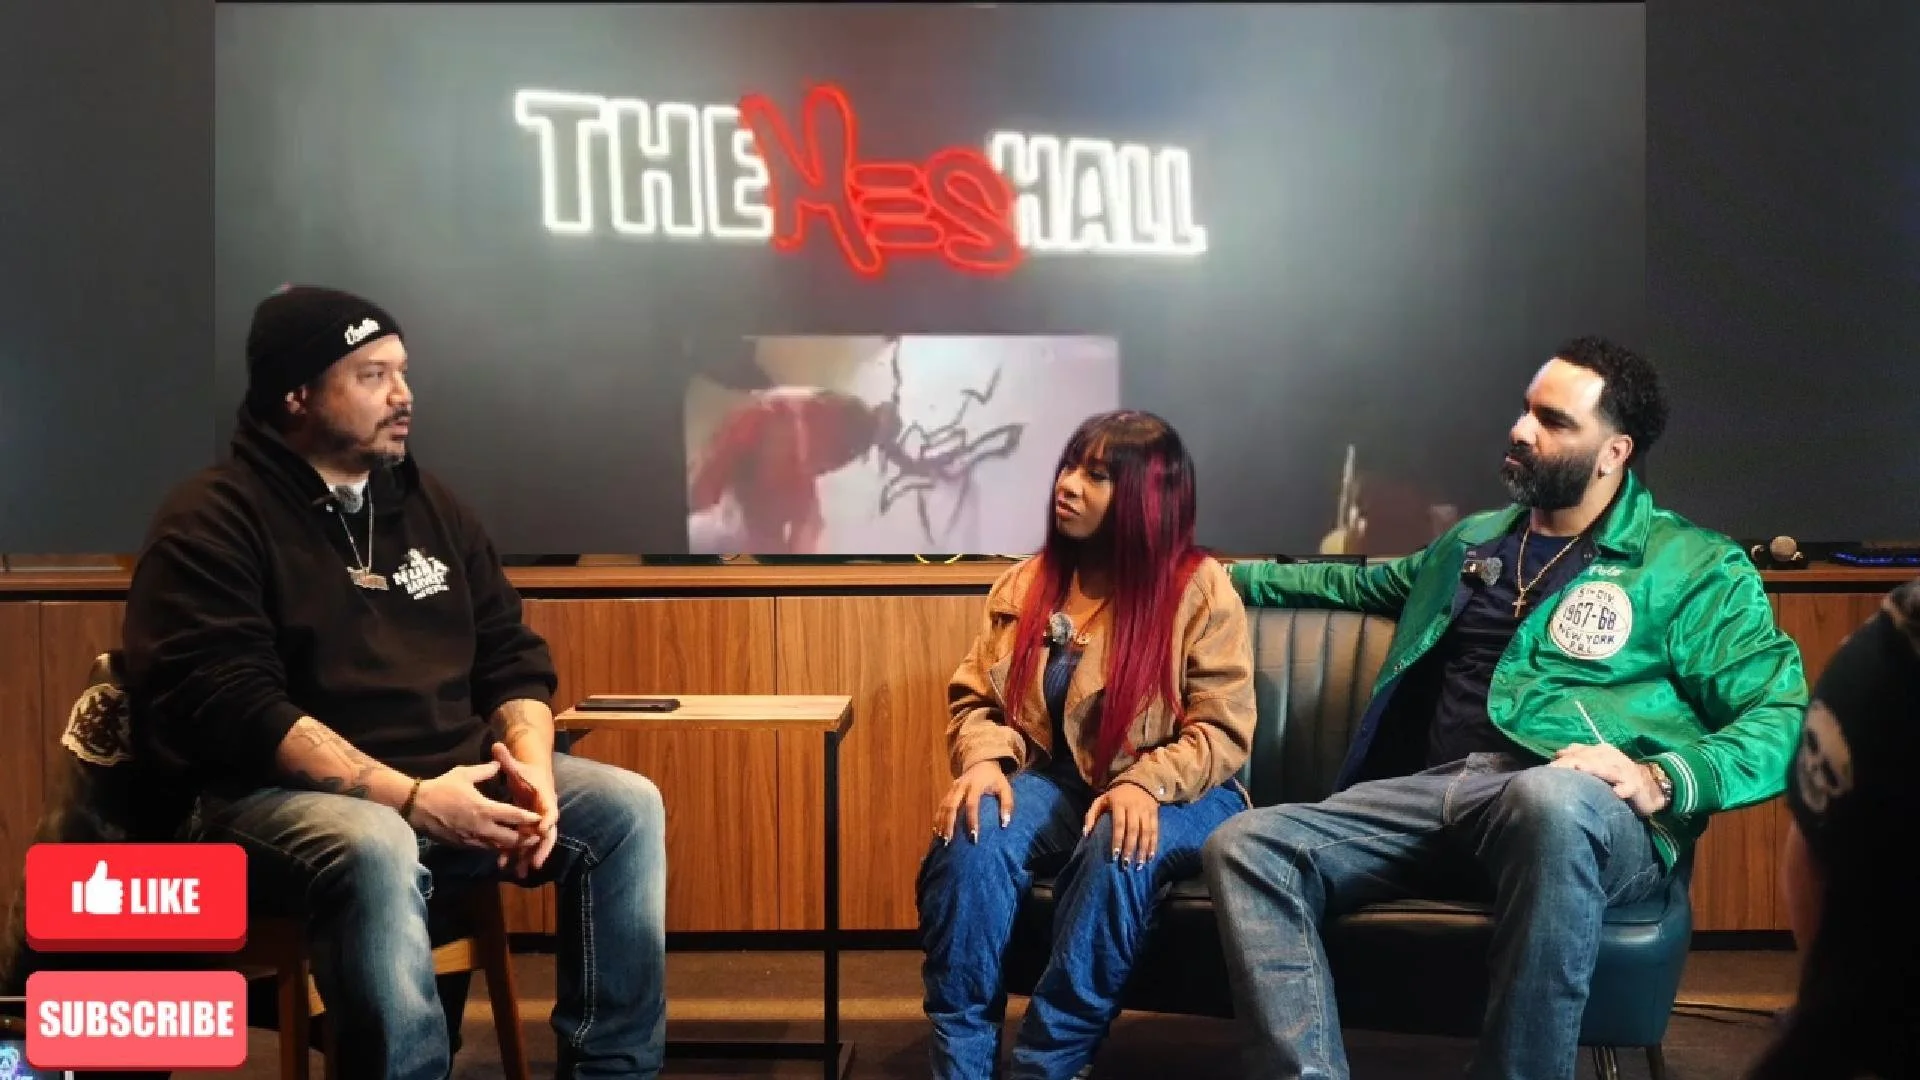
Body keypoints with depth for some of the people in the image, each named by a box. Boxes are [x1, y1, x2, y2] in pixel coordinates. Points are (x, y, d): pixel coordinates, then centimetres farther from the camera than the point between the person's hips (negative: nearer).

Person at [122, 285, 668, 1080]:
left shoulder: (430, 506, 15)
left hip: (455, 778, 7)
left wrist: (532, 767, -9)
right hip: (283, 796, -6)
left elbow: (514, 660, 13)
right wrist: (410, 797, -24)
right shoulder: (212, 521, -6)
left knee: (626, 808, -11)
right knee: (376, 848, -38)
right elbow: (233, 709, -17)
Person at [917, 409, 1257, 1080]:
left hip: (1175, 795, -3)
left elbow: (1222, 731, -9)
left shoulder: (1198, 586, -6)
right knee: (972, 835, -29)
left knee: (1119, 850, -37)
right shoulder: (1026, 584, 8)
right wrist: (983, 760, -14)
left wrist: (1146, 784, -27)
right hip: (1056, 781, 3)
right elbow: (975, 699, 9)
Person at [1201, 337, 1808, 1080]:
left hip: (1596, 818, -5)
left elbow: (1781, 716, -1)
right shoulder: (1473, 542, 27)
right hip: (1437, 792, 5)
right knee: (1245, 848, -20)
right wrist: (1230, 578, 45)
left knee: (1551, 800, -44)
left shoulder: (1693, 566, 9)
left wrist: (1661, 778, -18)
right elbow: (1362, 583, 46)